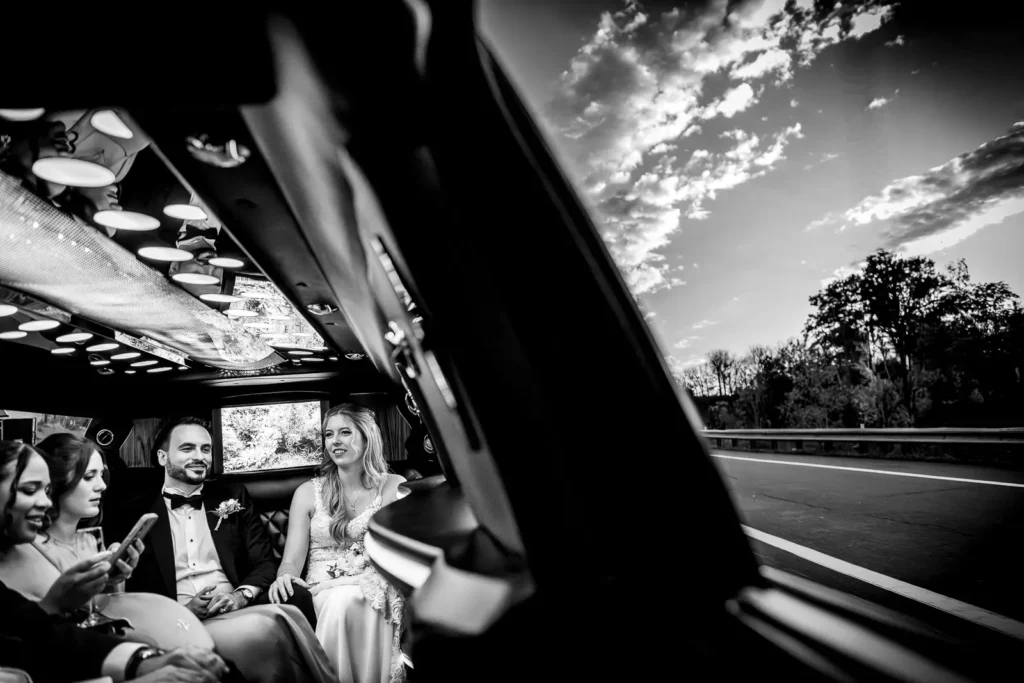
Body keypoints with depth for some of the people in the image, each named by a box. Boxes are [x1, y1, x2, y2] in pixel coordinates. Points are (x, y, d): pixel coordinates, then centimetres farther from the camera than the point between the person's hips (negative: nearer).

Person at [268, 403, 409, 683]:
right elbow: (292, 559, 4)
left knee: (343, 602, -33)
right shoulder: (308, 492, 10)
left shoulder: (394, 487, 7)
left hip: (374, 592, -1)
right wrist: (285, 577, -19)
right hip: (320, 593, 1)